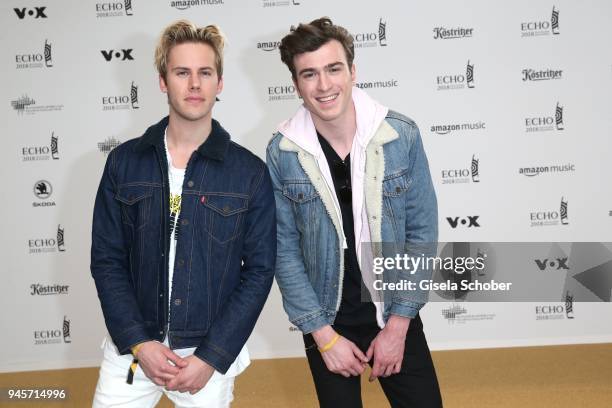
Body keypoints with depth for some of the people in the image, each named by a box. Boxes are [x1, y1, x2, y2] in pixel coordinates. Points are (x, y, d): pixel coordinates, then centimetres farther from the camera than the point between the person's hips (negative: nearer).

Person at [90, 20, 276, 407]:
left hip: (211, 352, -1)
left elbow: (259, 270, -5)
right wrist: (138, 343, -9)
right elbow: (107, 259, 0)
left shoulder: (250, 172, -6)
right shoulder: (124, 162, -2)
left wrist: (211, 357, -11)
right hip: (131, 347, 1)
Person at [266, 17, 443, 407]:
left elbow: (422, 231, -7)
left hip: (395, 313, 0)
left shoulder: (402, 135, -12)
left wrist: (397, 324, -8)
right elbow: (284, 250, -7)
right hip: (326, 319, 0)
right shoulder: (282, 153, -12)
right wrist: (323, 334, -9)